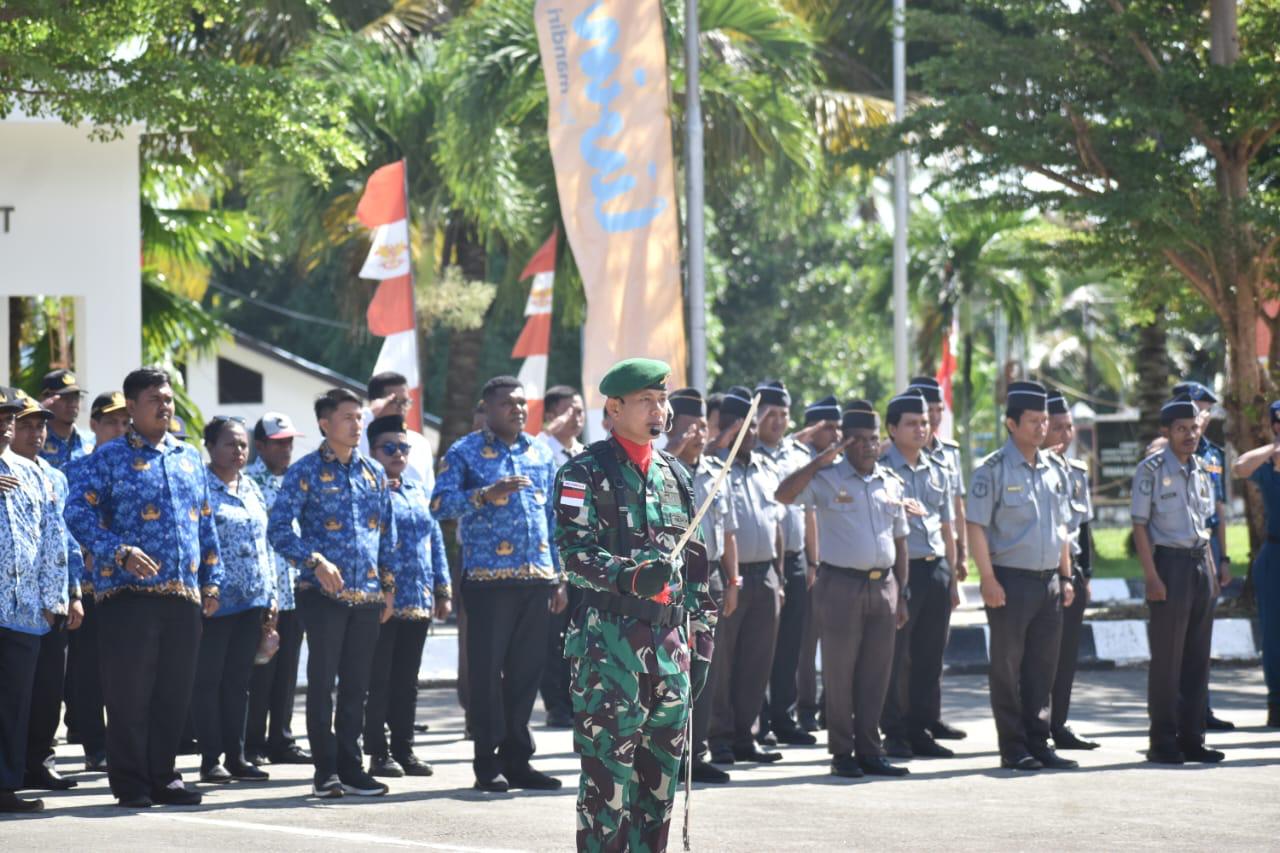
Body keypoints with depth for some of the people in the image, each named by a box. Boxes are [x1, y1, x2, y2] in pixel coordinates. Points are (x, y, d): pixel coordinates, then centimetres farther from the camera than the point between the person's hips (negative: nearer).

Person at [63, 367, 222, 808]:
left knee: (174, 691, 7)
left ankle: (162, 777, 15)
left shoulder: (189, 458, 18)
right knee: (129, 691, -4)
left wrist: (211, 580, 15)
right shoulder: (109, 458, 0)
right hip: (129, 593, -5)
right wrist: (120, 552, -20)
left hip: (184, 594, 5)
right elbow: (79, 512, -9)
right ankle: (130, 783, 2)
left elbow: (206, 524, 22)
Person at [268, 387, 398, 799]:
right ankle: (325, 770, 2)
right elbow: (278, 529, -8)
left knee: (356, 684, 7)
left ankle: (351, 767, 14)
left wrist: (388, 584, 15)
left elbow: (387, 533, 20)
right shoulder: (306, 471, -3)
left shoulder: (375, 473, 13)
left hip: (367, 595, 5)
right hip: (324, 594, -5)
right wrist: (316, 561, -20)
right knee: (322, 681, -3)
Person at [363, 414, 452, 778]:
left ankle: (404, 748, 16)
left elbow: (436, 541, 20)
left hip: (419, 602, 6)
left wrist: (442, 590, 17)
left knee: (407, 679, 11)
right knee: (379, 679, -1)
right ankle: (378, 752, 3)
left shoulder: (420, 493, 17)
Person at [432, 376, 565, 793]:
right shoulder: (465, 452, 1)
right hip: (488, 577, -5)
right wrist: (486, 494, -25)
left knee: (527, 669, 6)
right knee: (486, 670, -4)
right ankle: (488, 763, 1)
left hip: (537, 578, 5)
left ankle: (516, 758, 13)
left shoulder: (540, 454, 16)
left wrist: (560, 577, 15)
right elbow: (441, 503, -11)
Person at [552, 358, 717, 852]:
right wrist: (631, 575, -29)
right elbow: (574, 551, -14)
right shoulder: (586, 474, -3)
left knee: (660, 775, 8)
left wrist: (700, 635, 15)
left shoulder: (675, 476, 17)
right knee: (608, 776, -8)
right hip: (608, 640, -6)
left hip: (669, 643, 6)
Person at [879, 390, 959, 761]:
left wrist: (952, 578, 17)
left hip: (936, 569, 6)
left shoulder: (938, 472, 16)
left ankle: (921, 730, 14)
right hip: (899, 569, -6)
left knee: (930, 657, 8)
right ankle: (894, 733, 3)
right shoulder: (880, 469, -2)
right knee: (895, 657, -3)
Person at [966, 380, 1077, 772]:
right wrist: (988, 579, -16)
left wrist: (1066, 577, 14)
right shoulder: (993, 470, -7)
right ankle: (1013, 748, 5)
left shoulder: (1053, 470, 13)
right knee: (1007, 667, 0)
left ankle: (1038, 743, 14)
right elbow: (976, 526, -10)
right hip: (1010, 580, -6)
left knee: (1043, 666, 8)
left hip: (1049, 580, 6)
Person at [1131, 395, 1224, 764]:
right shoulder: (1152, 469, -7)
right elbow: (1140, 525, -9)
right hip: (1169, 563, -6)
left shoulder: (1201, 469, 12)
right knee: (1167, 658, -3)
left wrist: (1212, 569, 13)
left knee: (1198, 657, 7)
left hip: (1201, 561, 6)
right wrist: (1152, 577, -15)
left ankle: (1192, 738, 13)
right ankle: (1163, 741, 3)